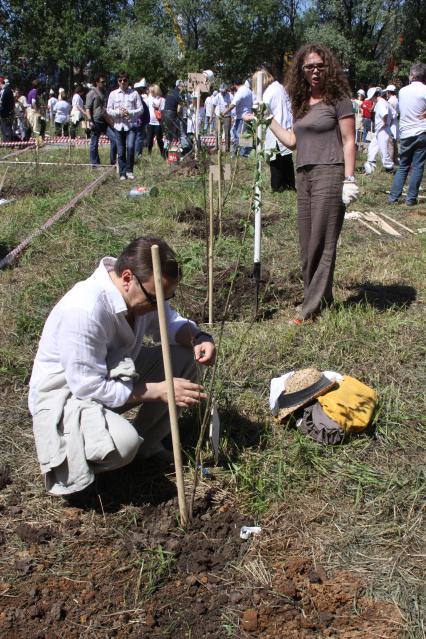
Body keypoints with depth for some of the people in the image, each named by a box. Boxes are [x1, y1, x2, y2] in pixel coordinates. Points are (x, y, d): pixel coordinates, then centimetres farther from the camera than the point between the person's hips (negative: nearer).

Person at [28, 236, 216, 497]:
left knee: (185, 357, -9)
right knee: (124, 443, -36)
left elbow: (170, 321, 7)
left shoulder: (143, 291, -12)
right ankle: (72, 461, -2)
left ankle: (147, 443, 6)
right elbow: (88, 387, -30)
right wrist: (158, 391, -26)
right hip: (67, 392, -8)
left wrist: (199, 337, -17)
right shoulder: (83, 311, -35)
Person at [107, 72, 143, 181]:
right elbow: (108, 110, 7)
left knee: (130, 147, -19)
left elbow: (140, 109, 2)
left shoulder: (134, 93, 4)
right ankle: (122, 173, 14)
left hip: (131, 125, -2)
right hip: (119, 125, 2)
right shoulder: (113, 94, 8)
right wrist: (118, 112, -11)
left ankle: (129, 170, -4)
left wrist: (129, 112, -14)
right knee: (120, 152, 5)